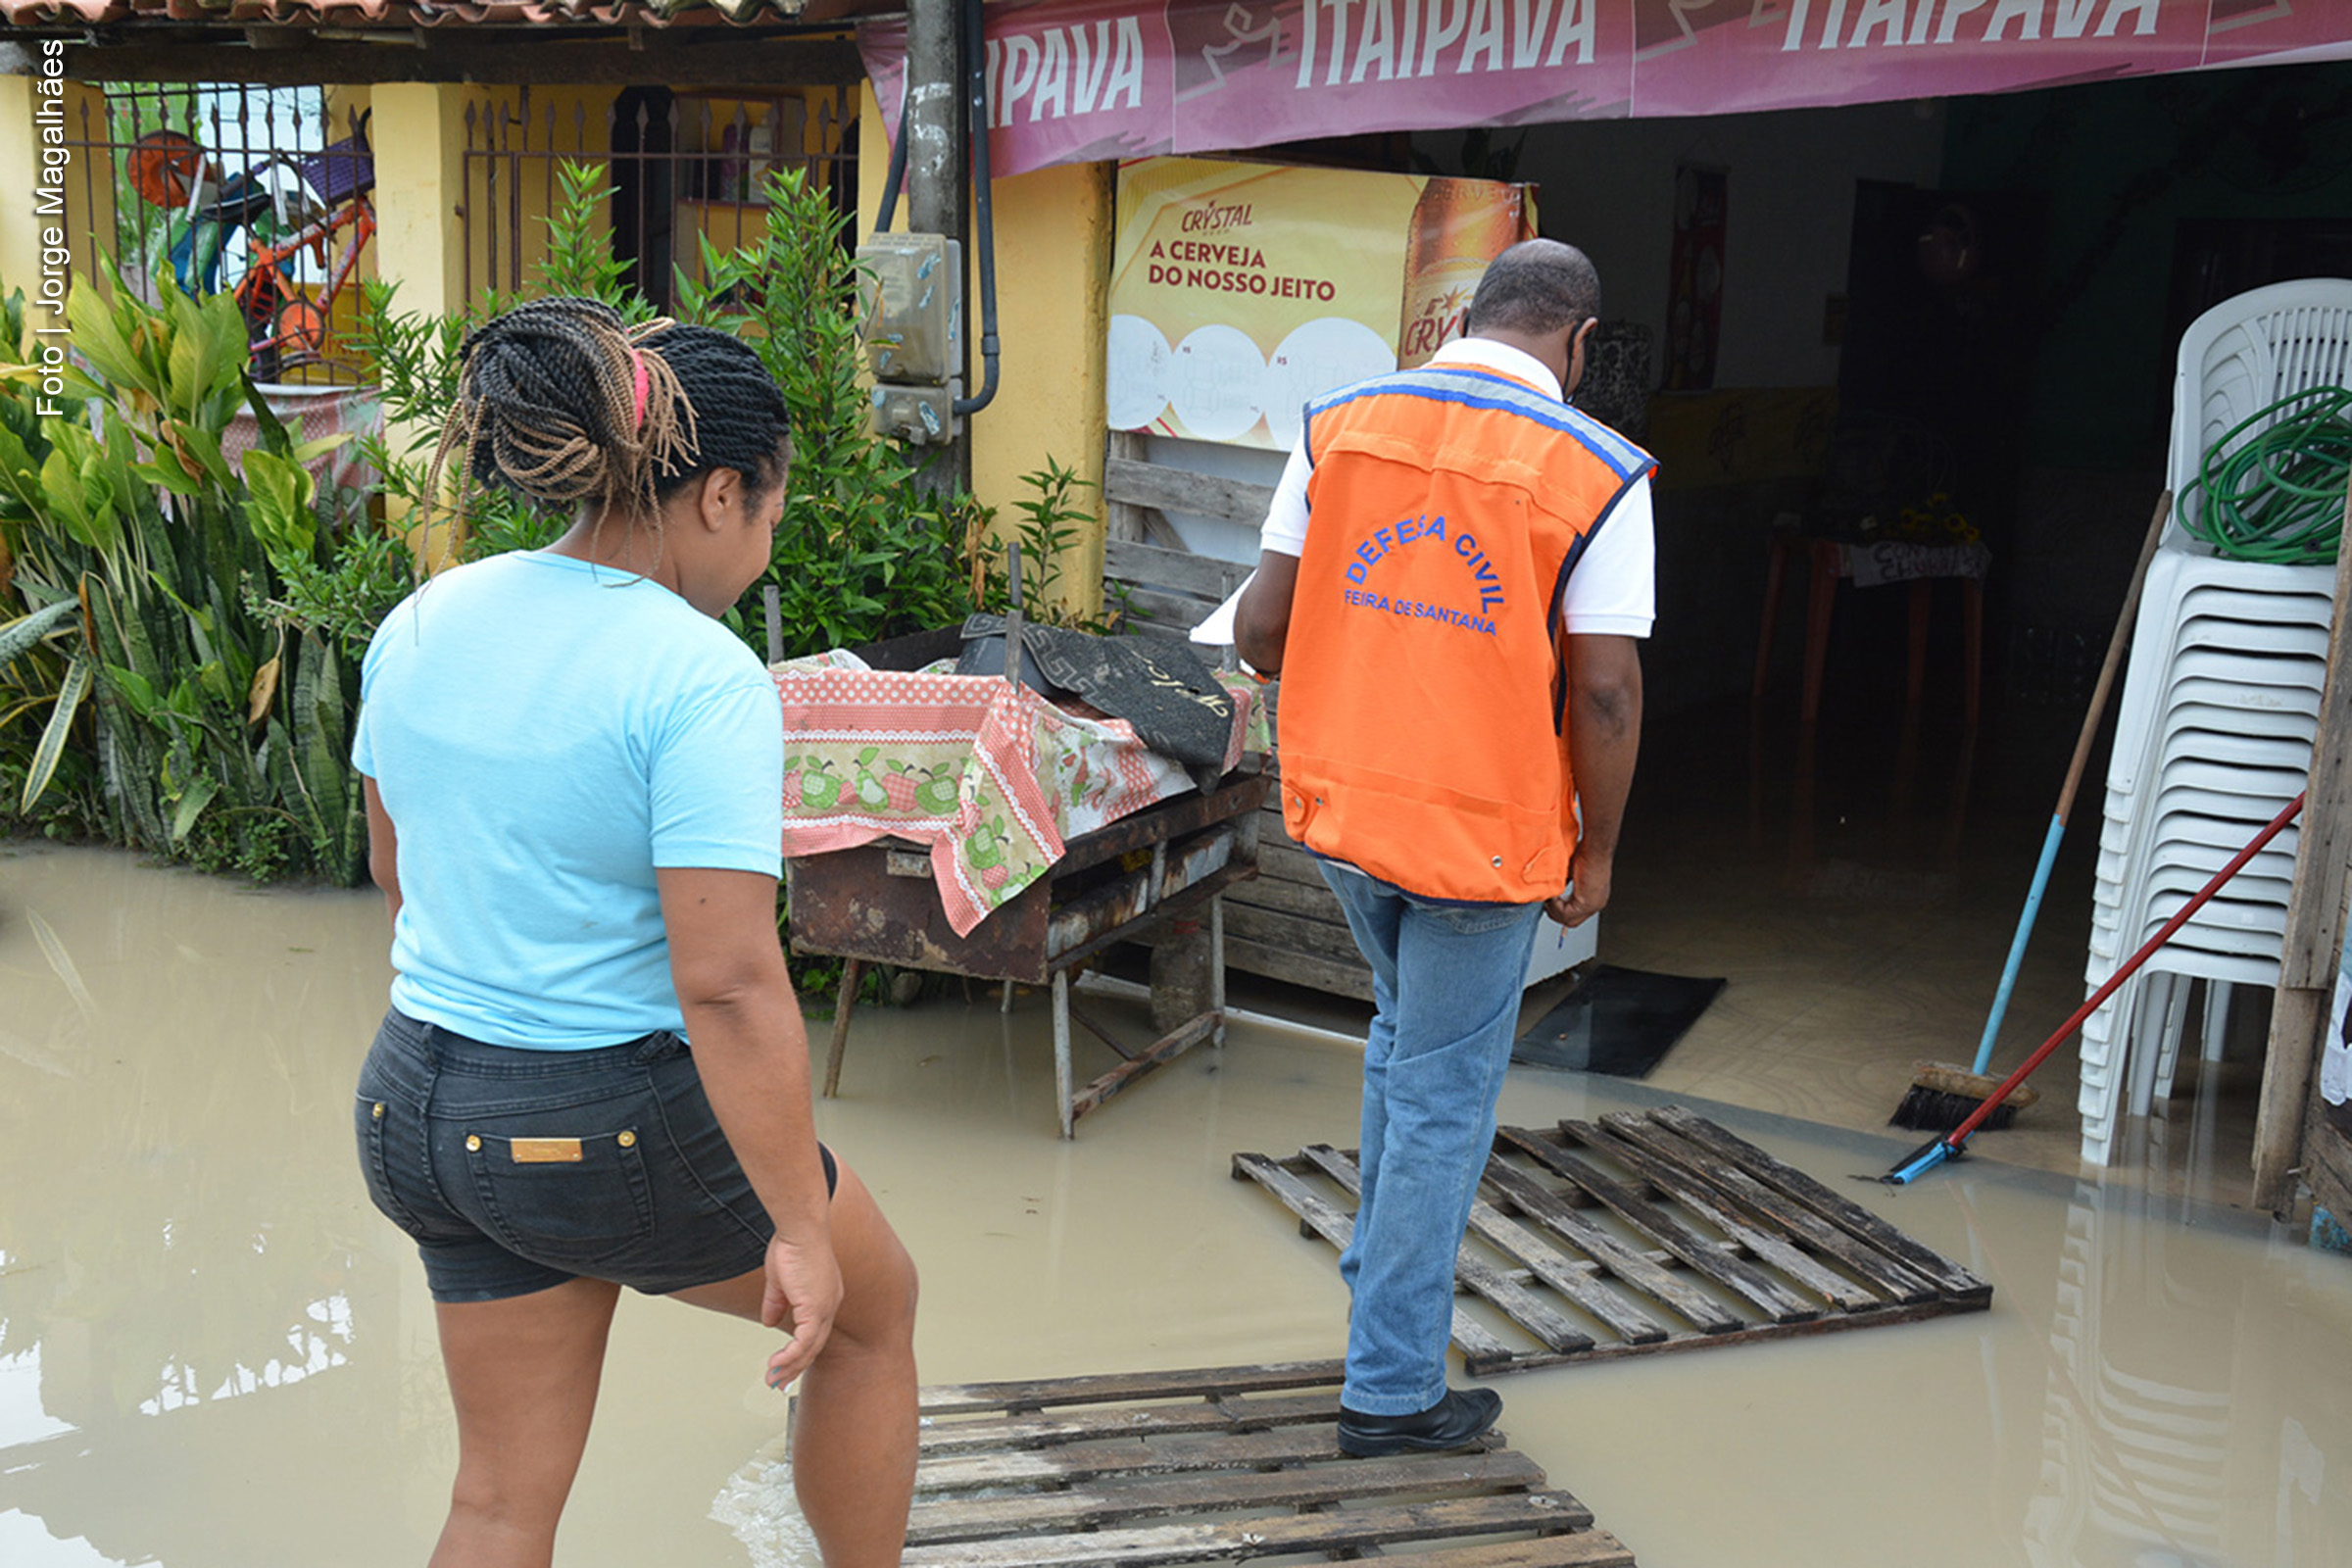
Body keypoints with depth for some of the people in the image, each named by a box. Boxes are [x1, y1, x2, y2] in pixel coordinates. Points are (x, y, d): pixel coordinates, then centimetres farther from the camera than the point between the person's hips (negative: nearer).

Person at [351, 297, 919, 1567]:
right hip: (628, 1128, -7)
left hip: (422, 1109, 7)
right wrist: (799, 1228, -17)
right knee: (873, 1306, 23)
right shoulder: (701, 677, -22)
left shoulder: (423, 623, 1)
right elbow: (729, 987, -25)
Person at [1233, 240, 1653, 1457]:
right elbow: (1604, 692, -14)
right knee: (1443, 1098, 9)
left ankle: (1378, 1280, 40)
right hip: (1484, 832, -4)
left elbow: (1259, 632, -2)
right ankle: (1393, 1389, 20)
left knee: (1405, 1033, 29)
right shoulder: (1597, 475, -12)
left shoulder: (1341, 425, -1)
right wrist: (1595, 852, -1)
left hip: (1338, 808, 5)